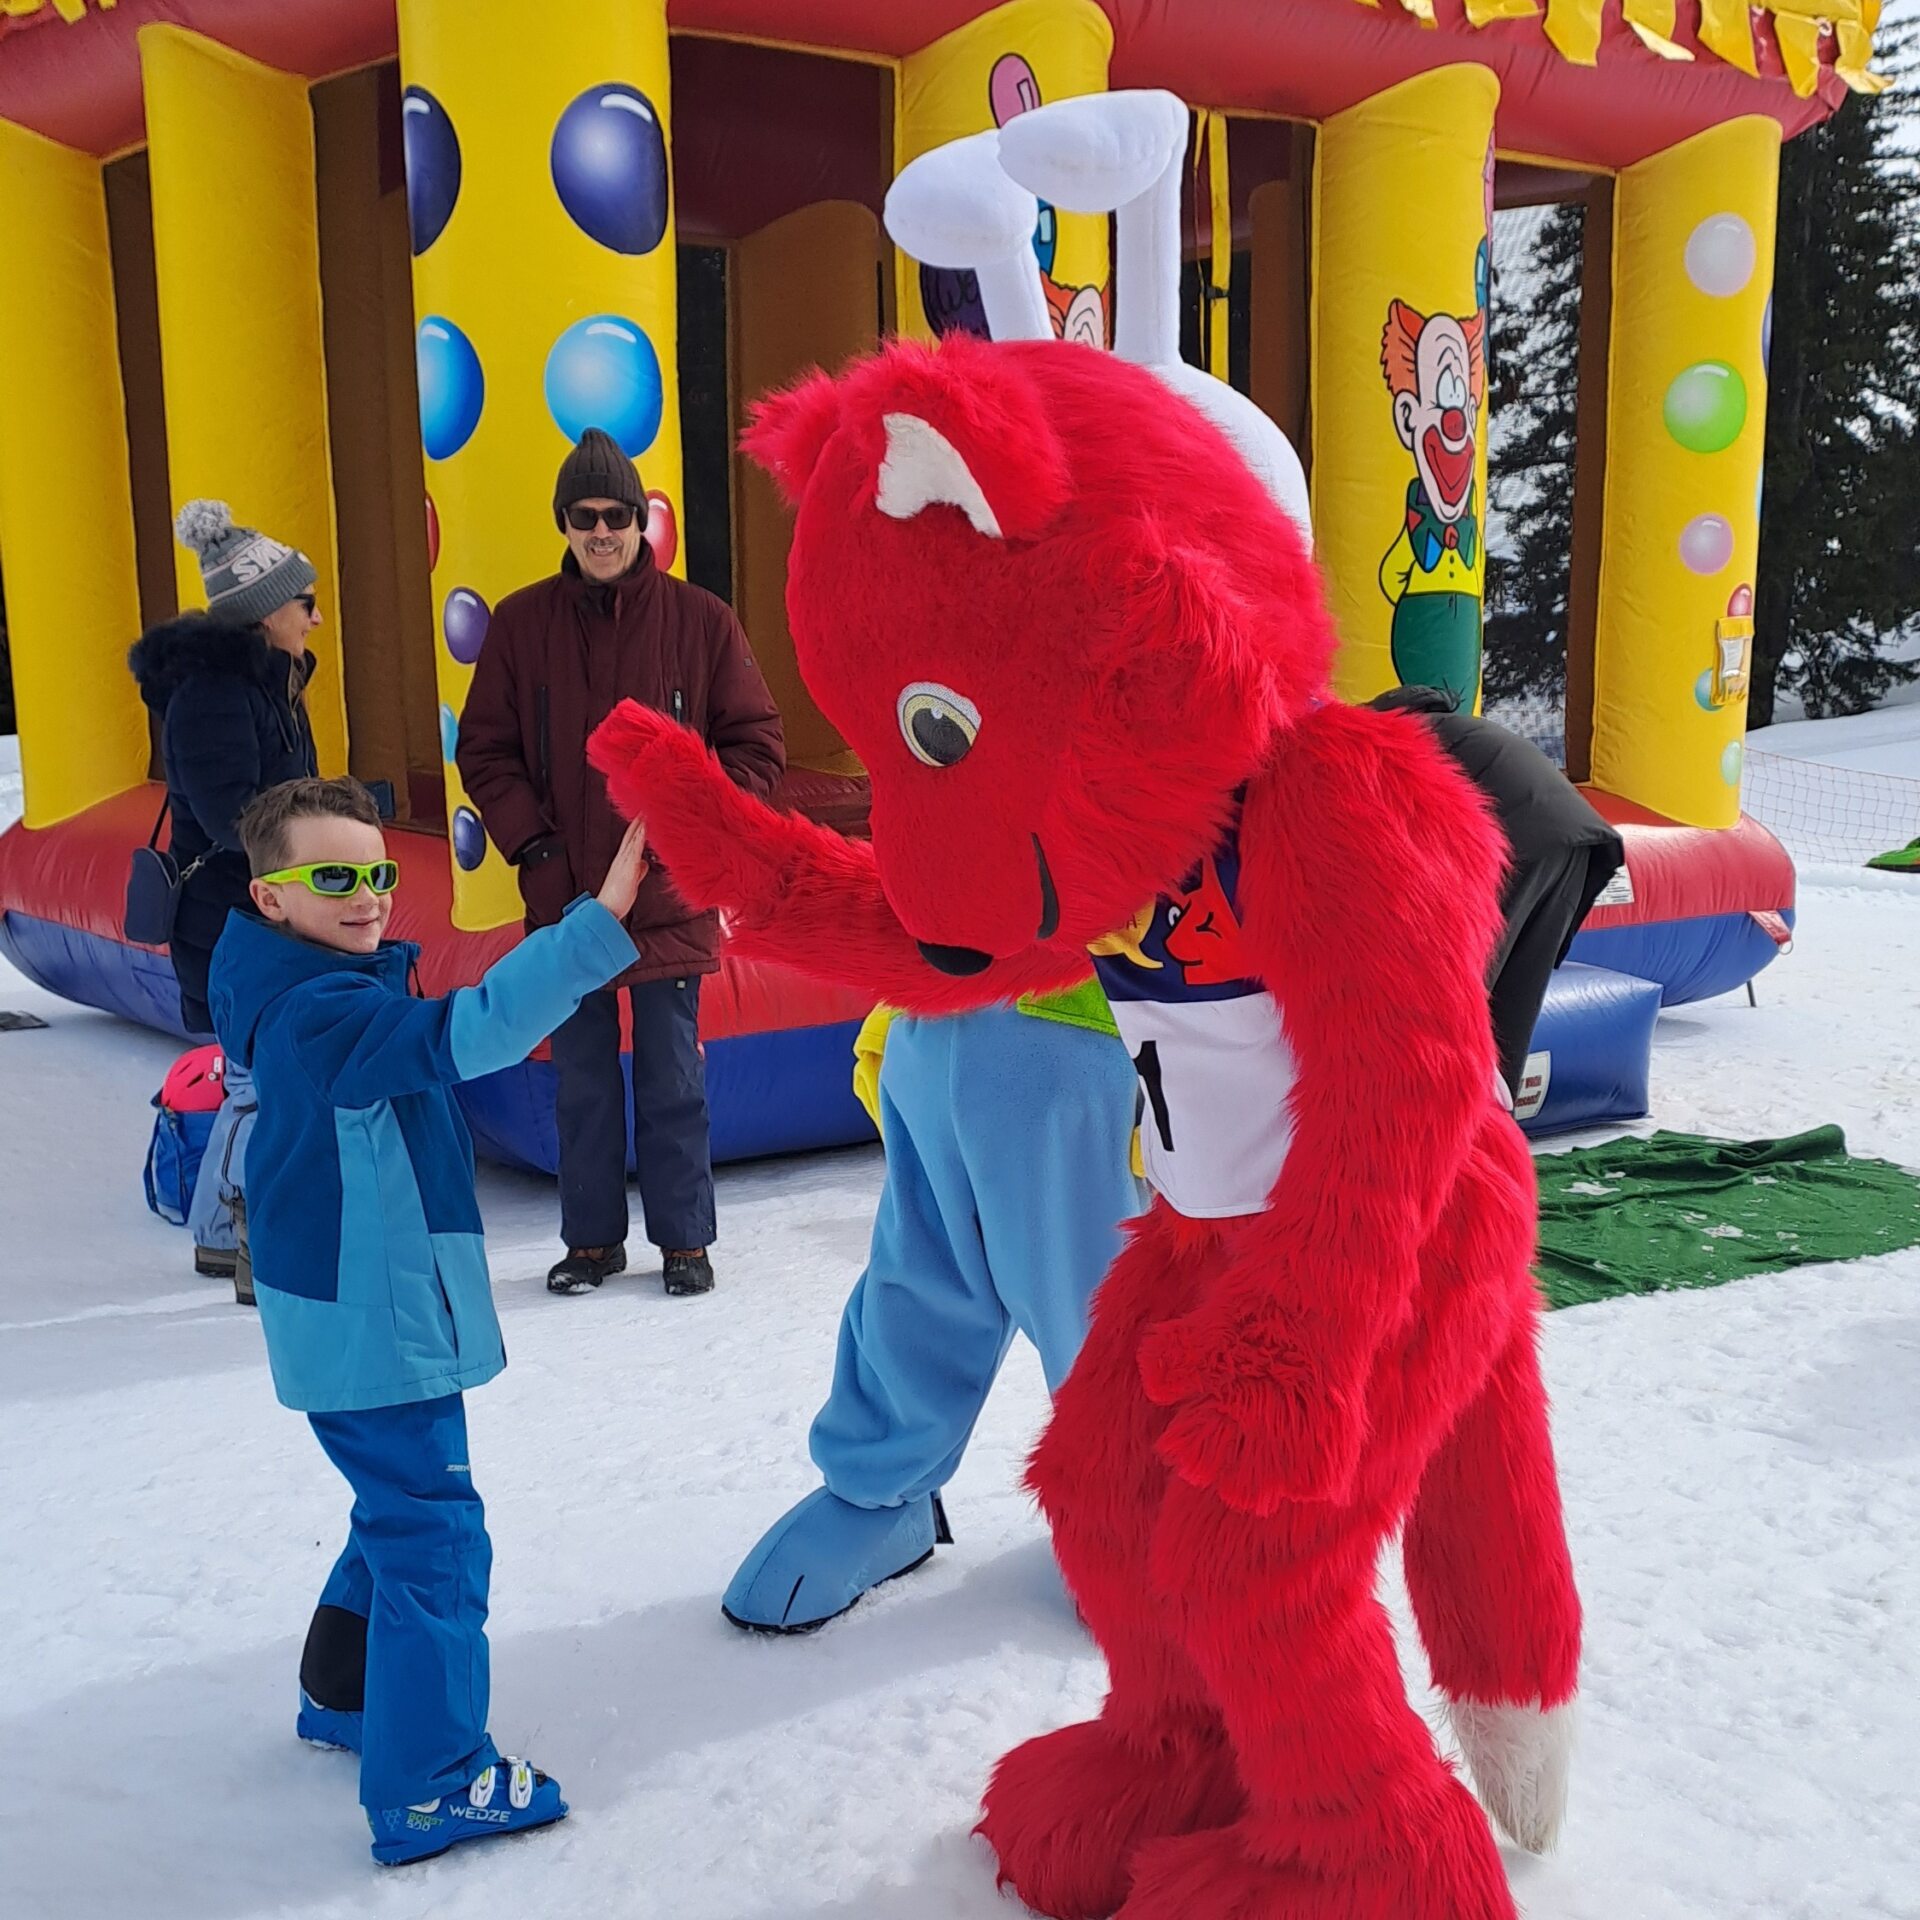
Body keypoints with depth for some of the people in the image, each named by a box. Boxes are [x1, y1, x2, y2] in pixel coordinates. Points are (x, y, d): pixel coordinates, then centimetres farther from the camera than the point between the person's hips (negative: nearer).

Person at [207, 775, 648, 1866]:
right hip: (372, 1329, -10)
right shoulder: (323, 1014, -24)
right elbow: (463, 1035, -40)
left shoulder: (316, 997, 8)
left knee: (402, 1510, 24)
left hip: (374, 1313, 10)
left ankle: (345, 1694, 41)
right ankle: (430, 1790, 3)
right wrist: (600, 923, -47)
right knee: (433, 1536, -4)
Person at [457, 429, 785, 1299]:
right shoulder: (520, 623, 2)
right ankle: (592, 1237, 25)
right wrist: (533, 847, -5)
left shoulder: (700, 621, -2)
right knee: (583, 1081, 11)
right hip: (564, 899, 2)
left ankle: (684, 1238, 20)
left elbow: (756, 745, 2)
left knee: (674, 1080, 6)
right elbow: (485, 751, 6)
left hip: (671, 899, -1)